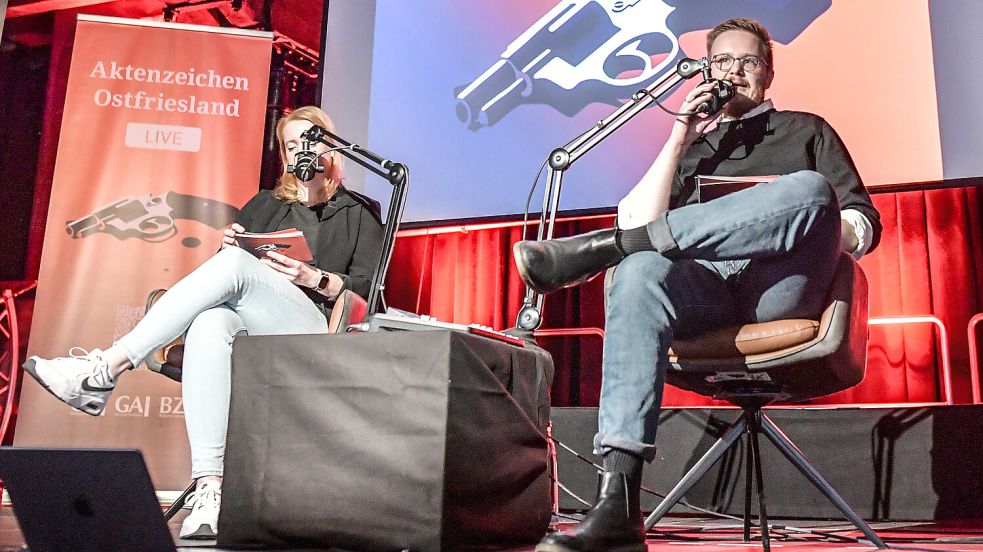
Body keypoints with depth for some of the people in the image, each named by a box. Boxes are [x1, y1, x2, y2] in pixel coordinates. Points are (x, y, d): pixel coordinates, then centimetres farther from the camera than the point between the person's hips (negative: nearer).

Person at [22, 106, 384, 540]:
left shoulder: (359, 213, 19)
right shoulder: (264, 204, 30)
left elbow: (368, 290, 5)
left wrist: (314, 278, -12)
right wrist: (227, 245, 2)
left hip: (312, 332, -3)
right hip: (246, 327, 3)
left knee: (234, 263, -32)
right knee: (210, 322, -37)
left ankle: (106, 368, -33)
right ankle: (208, 489, -46)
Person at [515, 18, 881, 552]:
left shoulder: (806, 130, 28)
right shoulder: (689, 145, 31)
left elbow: (864, 226, 17)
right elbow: (635, 223, 13)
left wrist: (810, 226, -4)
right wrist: (679, 140, 9)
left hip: (781, 288, -1)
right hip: (703, 287, 1)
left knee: (810, 190, -33)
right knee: (640, 271, -36)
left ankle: (596, 247, -32)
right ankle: (616, 507, -46)